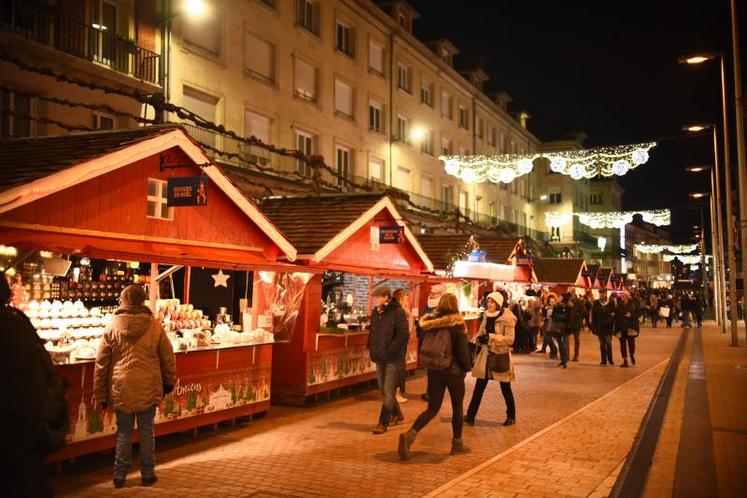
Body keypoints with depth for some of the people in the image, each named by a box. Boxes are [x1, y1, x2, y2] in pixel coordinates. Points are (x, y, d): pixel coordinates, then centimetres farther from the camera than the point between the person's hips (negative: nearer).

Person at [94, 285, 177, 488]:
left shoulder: (112, 327, -4)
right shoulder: (155, 326, -5)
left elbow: (101, 363, 0)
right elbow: (168, 357, 2)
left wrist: (101, 394, 9)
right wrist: (169, 382, 18)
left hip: (122, 389, 1)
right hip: (148, 389, -1)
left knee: (124, 433, 13)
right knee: (147, 431, 11)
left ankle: (119, 476, 20)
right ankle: (148, 474, 19)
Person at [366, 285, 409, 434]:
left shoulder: (398, 312, -14)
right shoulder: (375, 312, 7)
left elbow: (403, 334, -19)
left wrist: (389, 350, -20)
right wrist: (371, 348, 6)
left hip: (393, 358, -7)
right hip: (380, 358, 7)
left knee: (388, 391, -3)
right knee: (384, 390, 15)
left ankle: (383, 423, 4)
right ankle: (397, 415, 34)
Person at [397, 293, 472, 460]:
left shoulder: (430, 322, 1)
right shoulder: (457, 324, -12)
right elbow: (462, 350, -13)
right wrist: (467, 366, 2)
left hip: (434, 371, 4)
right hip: (454, 371, -4)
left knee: (432, 408, 8)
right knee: (457, 407, 16)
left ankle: (410, 434, -14)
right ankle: (457, 443, 26)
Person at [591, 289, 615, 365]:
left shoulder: (611, 303, -3)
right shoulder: (596, 303, 1)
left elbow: (614, 315, -3)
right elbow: (593, 316, 2)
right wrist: (593, 327, -1)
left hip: (608, 327, -2)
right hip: (599, 327, 2)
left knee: (608, 344, -6)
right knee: (602, 345, 8)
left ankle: (610, 360, 8)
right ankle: (604, 360, 16)